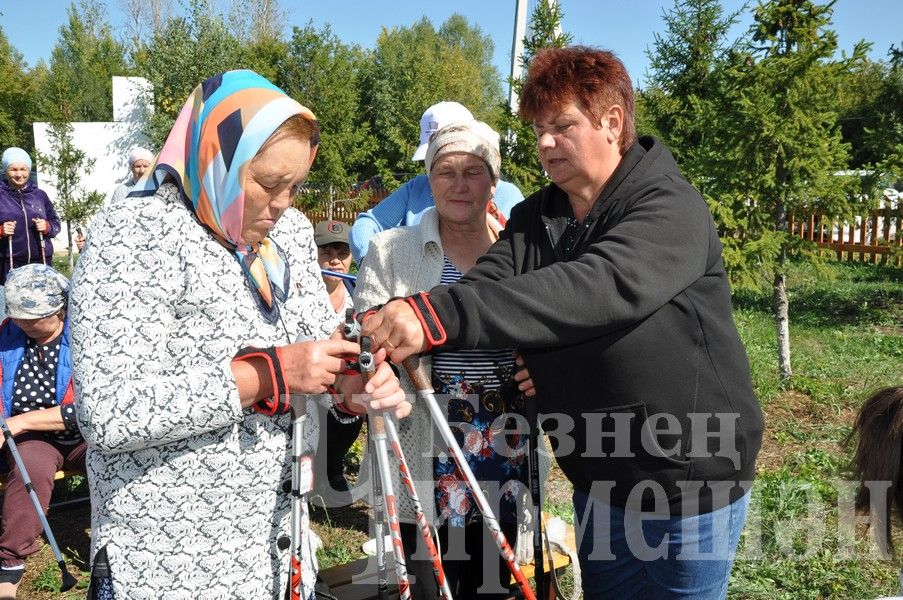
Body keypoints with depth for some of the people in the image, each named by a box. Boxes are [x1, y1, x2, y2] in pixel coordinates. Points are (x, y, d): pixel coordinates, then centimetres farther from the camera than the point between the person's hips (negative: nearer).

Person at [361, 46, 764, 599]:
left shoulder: (671, 210, -19)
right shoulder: (534, 219, 3)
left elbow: (596, 290, -37)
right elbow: (483, 289, -13)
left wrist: (438, 315, -47)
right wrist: (396, 341, -34)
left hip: (690, 483, -6)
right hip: (598, 486, 6)